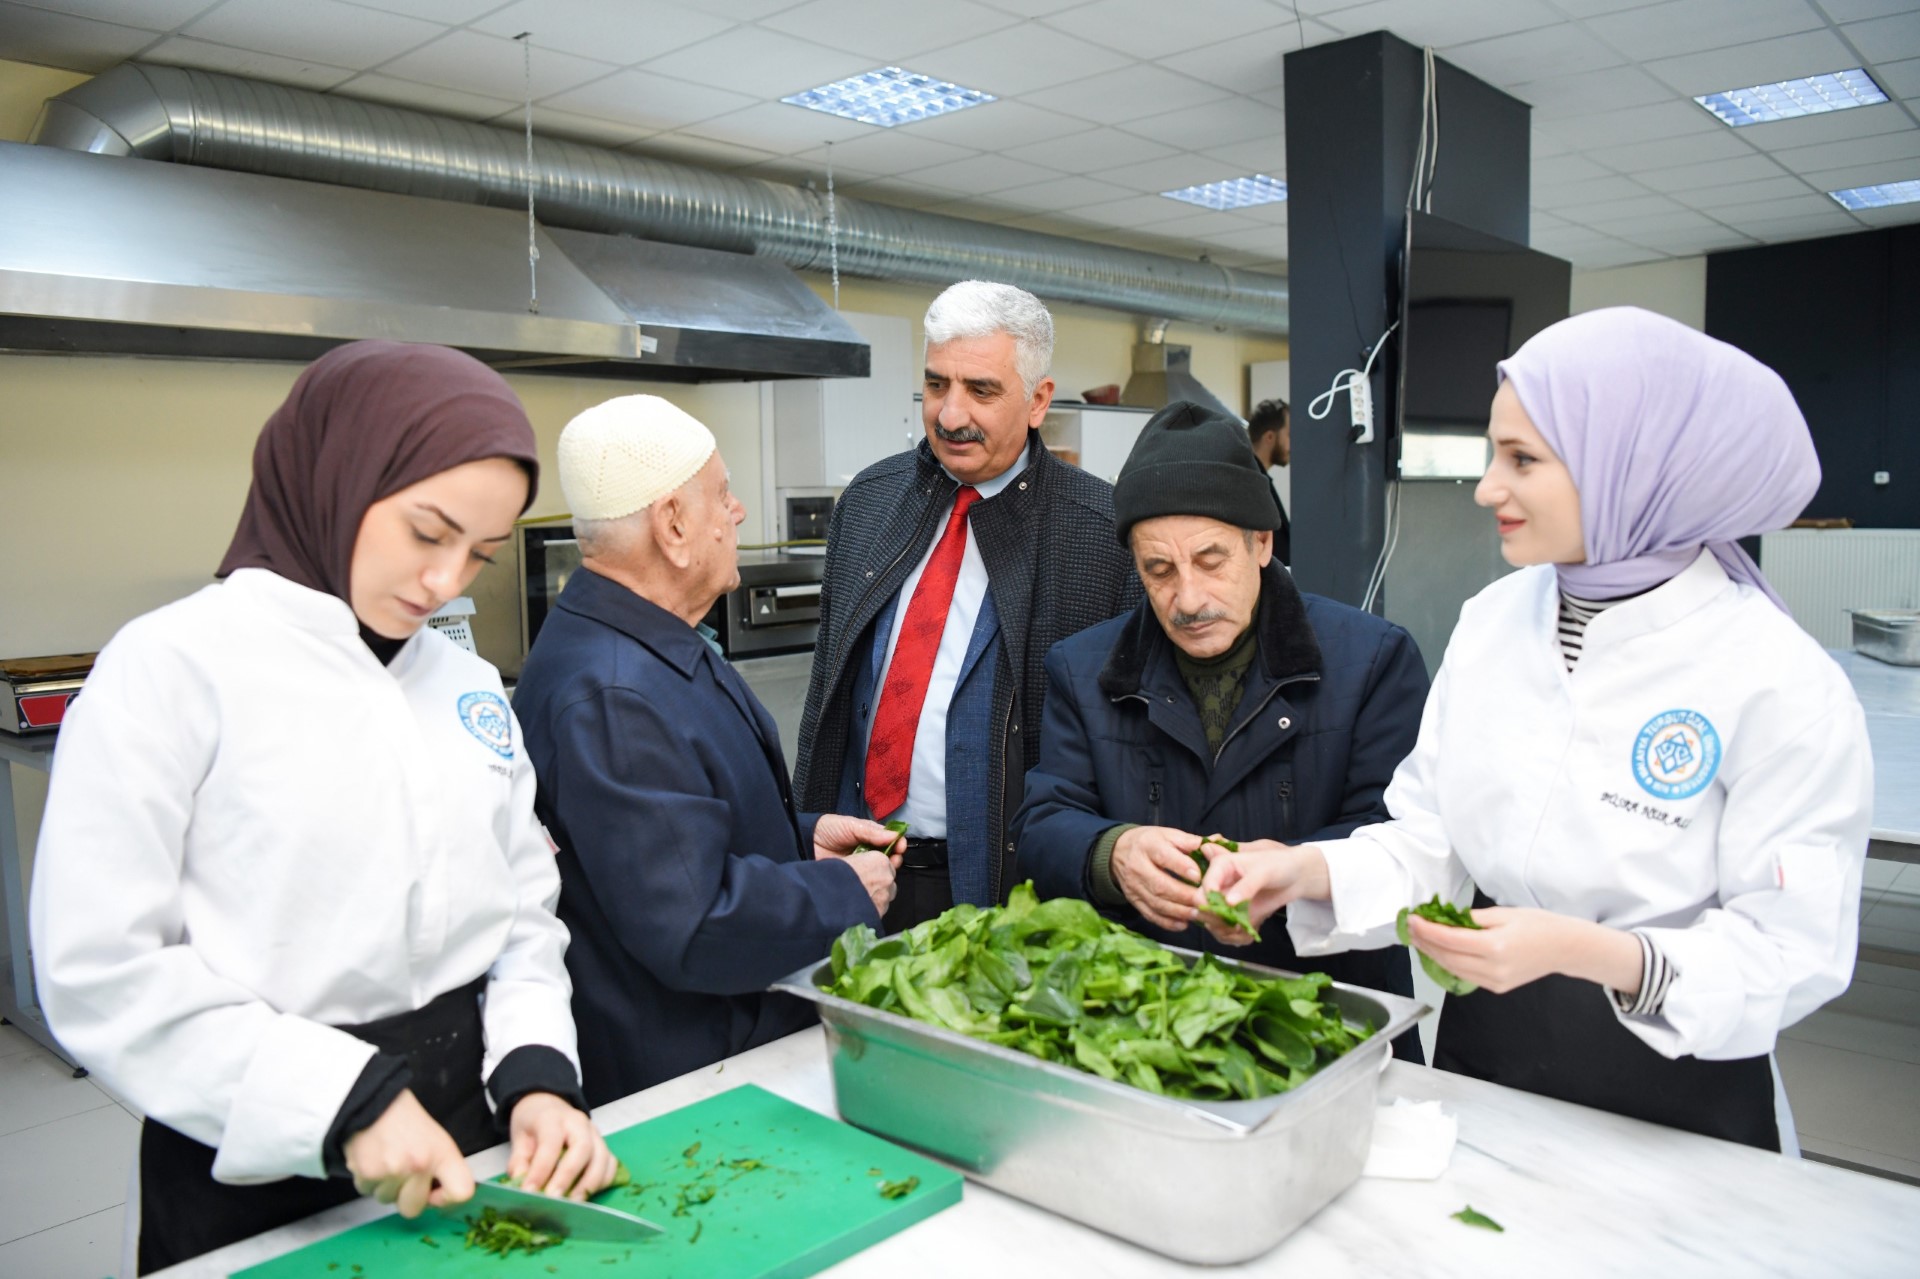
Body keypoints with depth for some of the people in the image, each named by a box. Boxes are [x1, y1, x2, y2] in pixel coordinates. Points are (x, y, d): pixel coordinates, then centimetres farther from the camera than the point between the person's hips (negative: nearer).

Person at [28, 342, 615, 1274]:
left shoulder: (467, 685, 3)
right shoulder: (176, 665, -13)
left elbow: (523, 911, 6)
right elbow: (101, 971, -16)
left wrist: (535, 1075, -8)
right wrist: (343, 1098, -18)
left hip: (467, 1137, 5)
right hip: (257, 1176, -5)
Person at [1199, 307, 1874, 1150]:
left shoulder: (1781, 682, -19)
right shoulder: (1493, 620, -4)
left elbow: (1793, 954, -18)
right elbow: (1429, 842, -1)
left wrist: (1581, 951, -32)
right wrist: (1311, 871, -18)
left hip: (1668, 1097, -4)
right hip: (1478, 1053, 5)